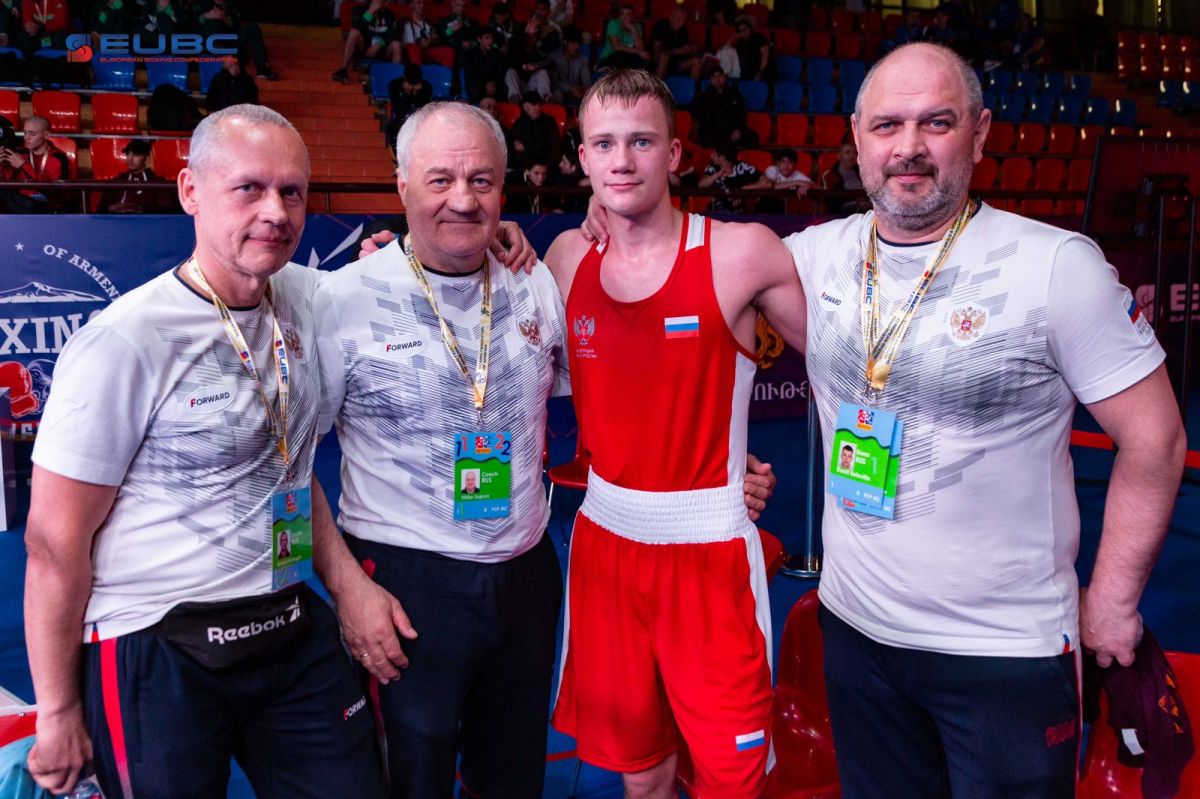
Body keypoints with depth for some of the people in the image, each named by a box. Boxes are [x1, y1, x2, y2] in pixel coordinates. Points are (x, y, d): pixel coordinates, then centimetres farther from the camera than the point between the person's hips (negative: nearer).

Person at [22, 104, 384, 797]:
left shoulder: (307, 295, 0)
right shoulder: (124, 342, -17)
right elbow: (54, 543, -13)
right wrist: (58, 713, -7)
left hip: (294, 631, 6)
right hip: (156, 655, -5)